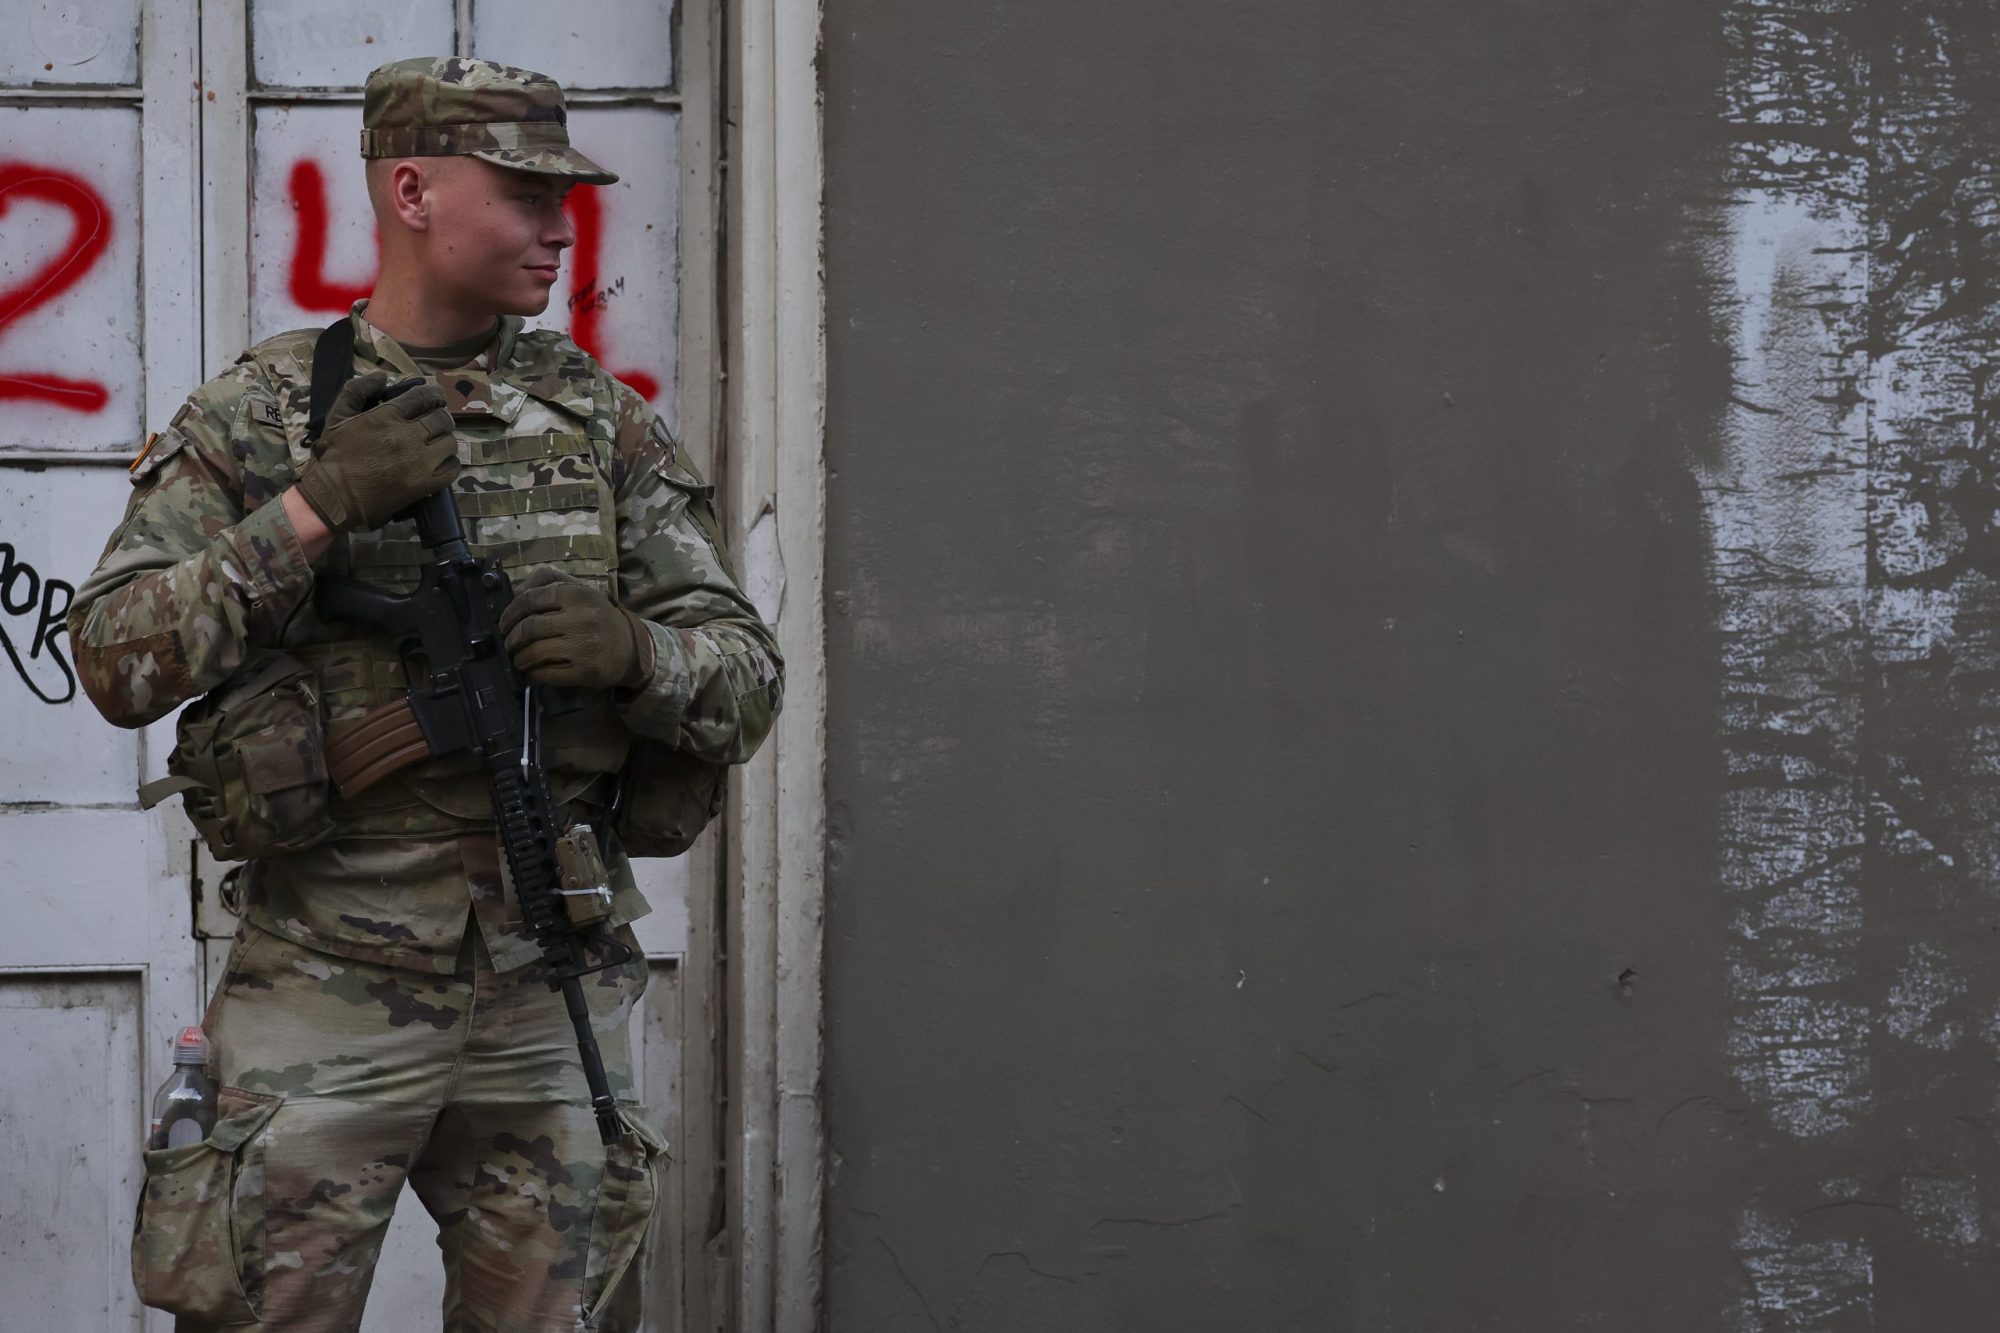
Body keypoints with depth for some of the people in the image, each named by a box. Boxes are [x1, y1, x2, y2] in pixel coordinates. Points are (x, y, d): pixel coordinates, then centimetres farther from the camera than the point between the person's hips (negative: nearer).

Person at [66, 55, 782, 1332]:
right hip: (327, 984, -3)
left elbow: (745, 683, 7)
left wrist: (635, 653, -16)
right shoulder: (253, 418, 1)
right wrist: (310, 509, -17)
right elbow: (121, 663, -8)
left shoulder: (607, 422, 8)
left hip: (551, 995, 3)